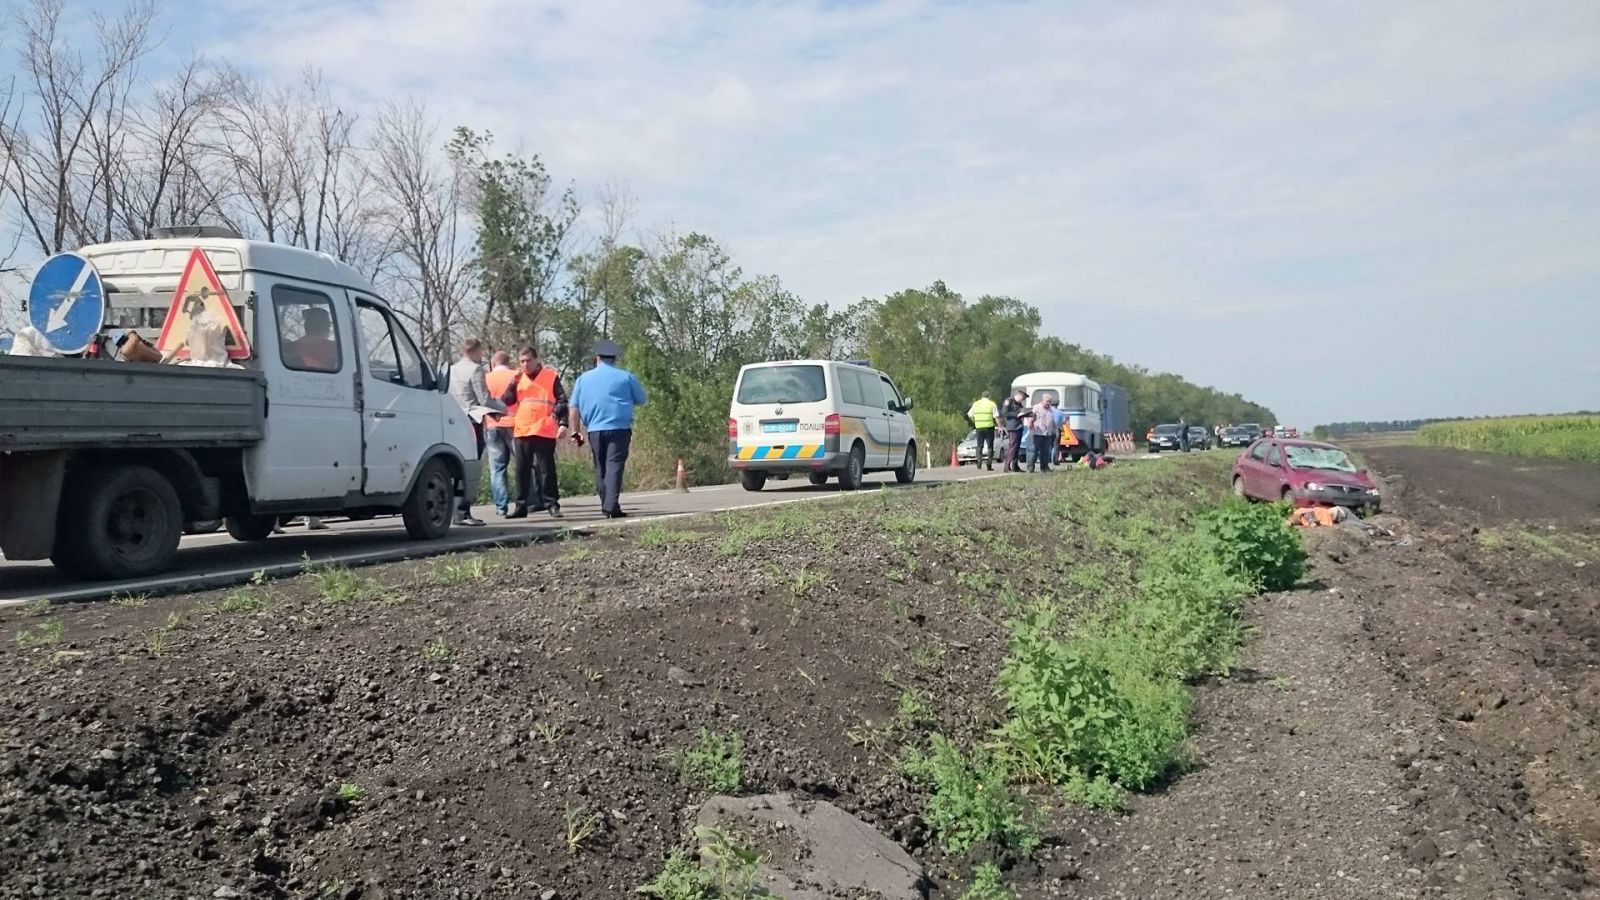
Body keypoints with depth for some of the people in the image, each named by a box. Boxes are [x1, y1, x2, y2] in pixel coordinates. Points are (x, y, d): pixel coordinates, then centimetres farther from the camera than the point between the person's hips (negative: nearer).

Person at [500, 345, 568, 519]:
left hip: (544, 431, -4)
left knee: (546, 469, -1)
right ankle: (520, 506, 14)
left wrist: (562, 423, -10)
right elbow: (506, 401, 6)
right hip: (521, 431, 4)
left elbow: (562, 401, 0)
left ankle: (552, 504, 4)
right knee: (522, 470, 8)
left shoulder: (551, 376, 1)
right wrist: (514, 382, -6)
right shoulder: (518, 378, 13)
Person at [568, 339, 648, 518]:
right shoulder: (626, 377, 4)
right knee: (614, 466, -6)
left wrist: (576, 431, 10)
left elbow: (574, 408, 6)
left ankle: (606, 506, 15)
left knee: (600, 468, 12)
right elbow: (641, 400, 12)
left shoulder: (583, 378, 10)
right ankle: (612, 506, -18)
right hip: (619, 429, -2)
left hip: (594, 430, 2)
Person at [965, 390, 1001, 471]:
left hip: (979, 427, 2)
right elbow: (996, 416, -6)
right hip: (989, 427, -2)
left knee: (979, 445, 14)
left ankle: (979, 459, -6)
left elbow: (970, 416, 9)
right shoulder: (992, 404, -1)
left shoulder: (976, 403, 8)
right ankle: (989, 464, -1)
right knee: (990, 446, 5)